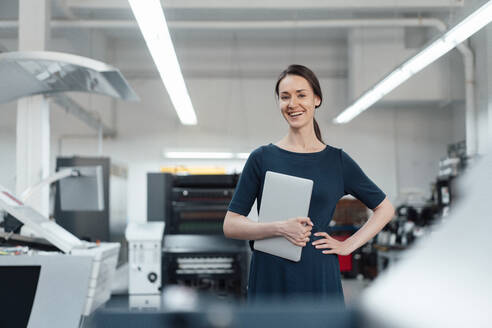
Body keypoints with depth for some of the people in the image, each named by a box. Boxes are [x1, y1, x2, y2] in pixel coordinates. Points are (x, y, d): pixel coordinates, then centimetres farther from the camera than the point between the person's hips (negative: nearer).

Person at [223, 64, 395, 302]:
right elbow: (230, 225, -1)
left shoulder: (337, 160, 6)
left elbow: (385, 208, 15)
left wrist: (349, 245, 4)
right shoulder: (262, 158, 3)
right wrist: (279, 228, -15)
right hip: (270, 280, 0)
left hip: (320, 281, 1)